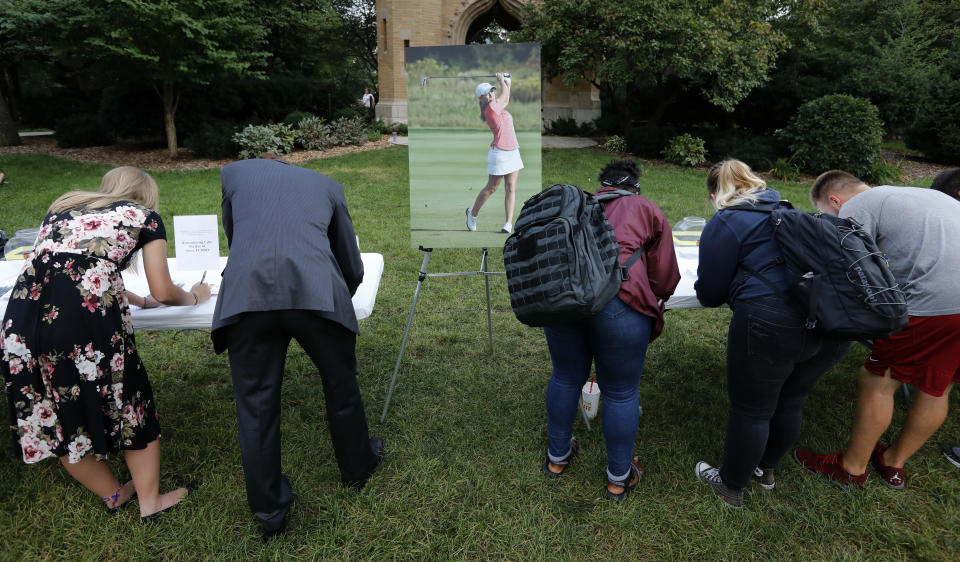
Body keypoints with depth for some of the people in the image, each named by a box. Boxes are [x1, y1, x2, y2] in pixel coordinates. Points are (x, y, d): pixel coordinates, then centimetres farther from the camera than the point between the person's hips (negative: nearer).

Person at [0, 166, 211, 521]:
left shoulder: (62, 206, 28)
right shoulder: (144, 216, 15)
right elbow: (163, 293, 12)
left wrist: (127, 297, 47)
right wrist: (195, 297, 33)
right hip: (88, 316, -5)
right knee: (129, 408, 15)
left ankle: (113, 495, 39)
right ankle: (150, 501, 28)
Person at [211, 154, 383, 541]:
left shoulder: (233, 171, 27)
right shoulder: (327, 184, 26)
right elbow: (353, 267, 26)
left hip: (246, 295, 1)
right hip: (317, 292, 0)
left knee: (255, 405, 13)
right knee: (341, 387, 21)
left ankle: (270, 515, 26)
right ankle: (357, 468, 42)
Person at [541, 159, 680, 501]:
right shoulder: (647, 210, 17)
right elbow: (666, 277, 12)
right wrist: (653, 303, 31)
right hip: (618, 299, -3)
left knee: (566, 378, 23)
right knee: (621, 392, 13)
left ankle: (557, 457, 42)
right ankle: (619, 477, 31)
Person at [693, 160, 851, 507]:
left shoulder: (724, 225, 0)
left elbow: (709, 294, 1)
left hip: (771, 323, -7)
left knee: (751, 410, 10)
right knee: (790, 401, 23)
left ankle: (731, 486, 29)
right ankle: (766, 469, 44)